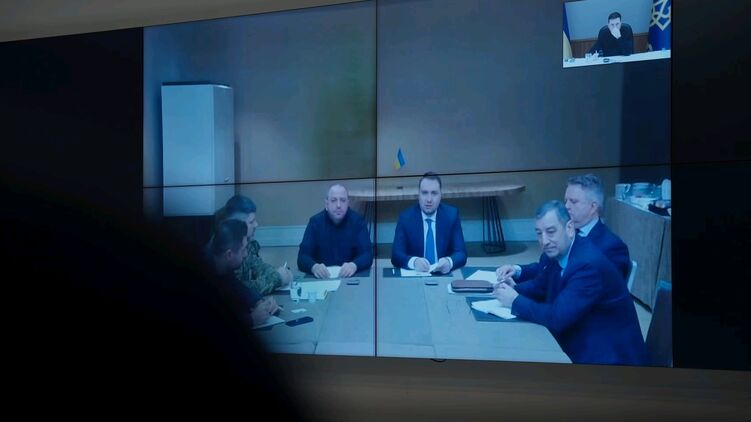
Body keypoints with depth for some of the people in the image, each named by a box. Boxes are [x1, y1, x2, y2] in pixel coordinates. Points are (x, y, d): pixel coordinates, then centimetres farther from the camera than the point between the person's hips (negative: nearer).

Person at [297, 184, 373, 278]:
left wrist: (354, 265, -30)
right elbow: (303, 257, -7)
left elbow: (367, 254, -8)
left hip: (351, 278, 0)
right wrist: (314, 267, -29)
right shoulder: (315, 221, 0)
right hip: (321, 279, 0)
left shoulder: (357, 221, -1)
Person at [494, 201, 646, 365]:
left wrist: (515, 301, -17)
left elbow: (558, 317, -29)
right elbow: (540, 287, 18)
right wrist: (514, 288, -3)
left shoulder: (589, 264, -26)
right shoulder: (554, 254, 0)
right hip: (579, 346, 8)